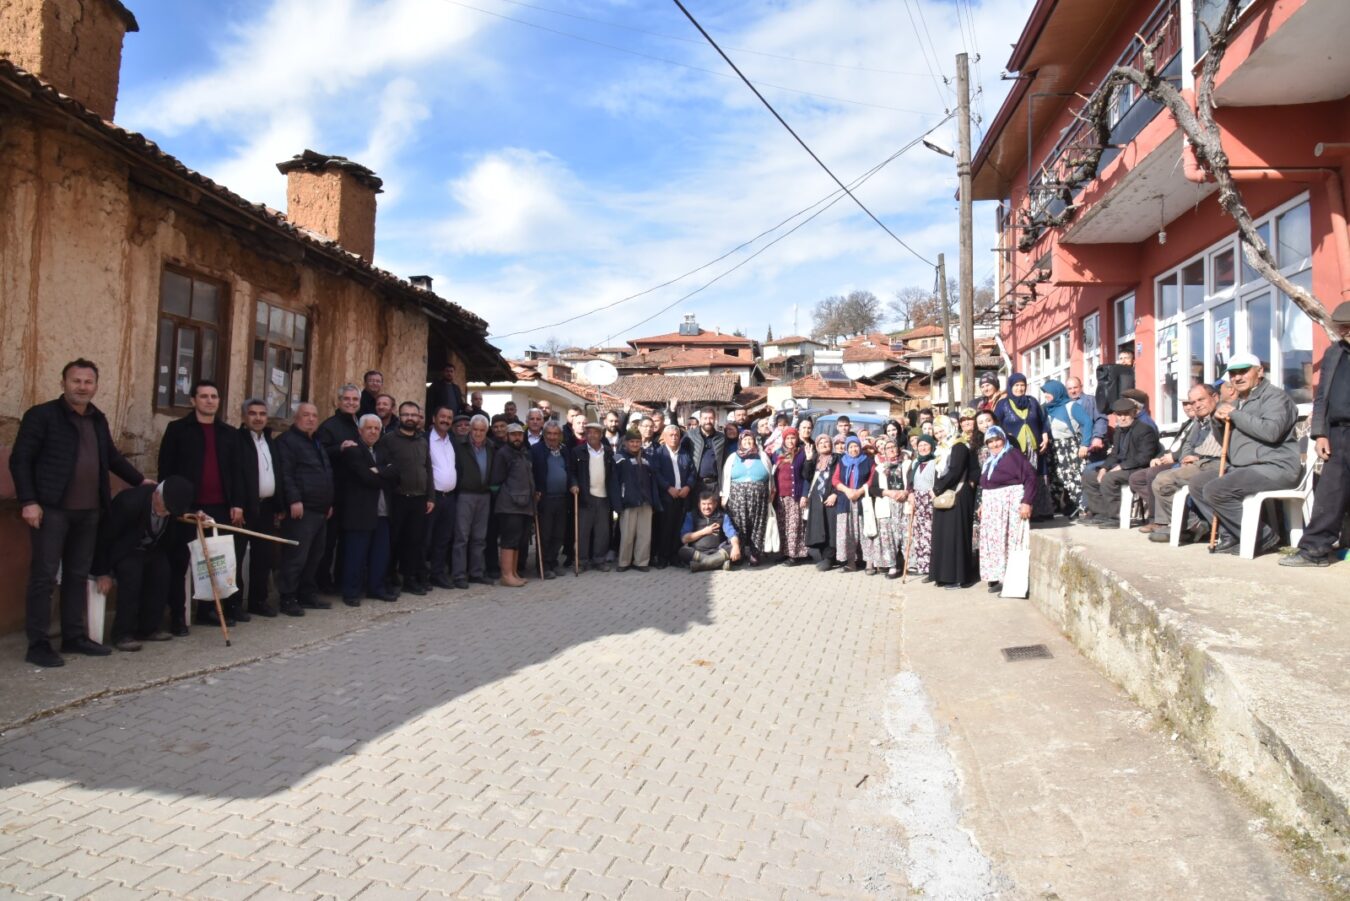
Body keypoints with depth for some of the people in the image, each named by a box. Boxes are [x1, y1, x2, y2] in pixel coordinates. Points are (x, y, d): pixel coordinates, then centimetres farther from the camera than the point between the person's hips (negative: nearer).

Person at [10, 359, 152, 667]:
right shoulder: (41, 415, -4)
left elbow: (112, 456, 27)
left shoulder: (98, 419, 15)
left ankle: (74, 636, 20)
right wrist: (28, 501, -15)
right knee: (44, 576, -2)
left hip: (89, 510, 6)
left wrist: (140, 480, 24)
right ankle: (37, 644, 4)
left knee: (78, 575, 11)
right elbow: (20, 460, -7)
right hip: (53, 509, -6)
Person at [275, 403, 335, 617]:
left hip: (320, 509, 9)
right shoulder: (288, 440, -4)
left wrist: (328, 502, 22)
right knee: (296, 556, -9)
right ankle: (288, 598, -3)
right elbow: (285, 474, -15)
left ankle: (308, 594, 21)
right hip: (301, 509, -9)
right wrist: (294, 500, -23)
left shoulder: (318, 443, 23)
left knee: (314, 556, 12)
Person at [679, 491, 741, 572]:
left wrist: (735, 547, -28)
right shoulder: (691, 516, 9)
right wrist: (704, 532, -4)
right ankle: (720, 562, -33)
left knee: (733, 548, -27)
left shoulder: (723, 516, 10)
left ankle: (699, 564, -31)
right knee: (683, 551, -32)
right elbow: (684, 539, 0)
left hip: (716, 552, 1)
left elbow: (732, 534, -6)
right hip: (696, 552, -1)